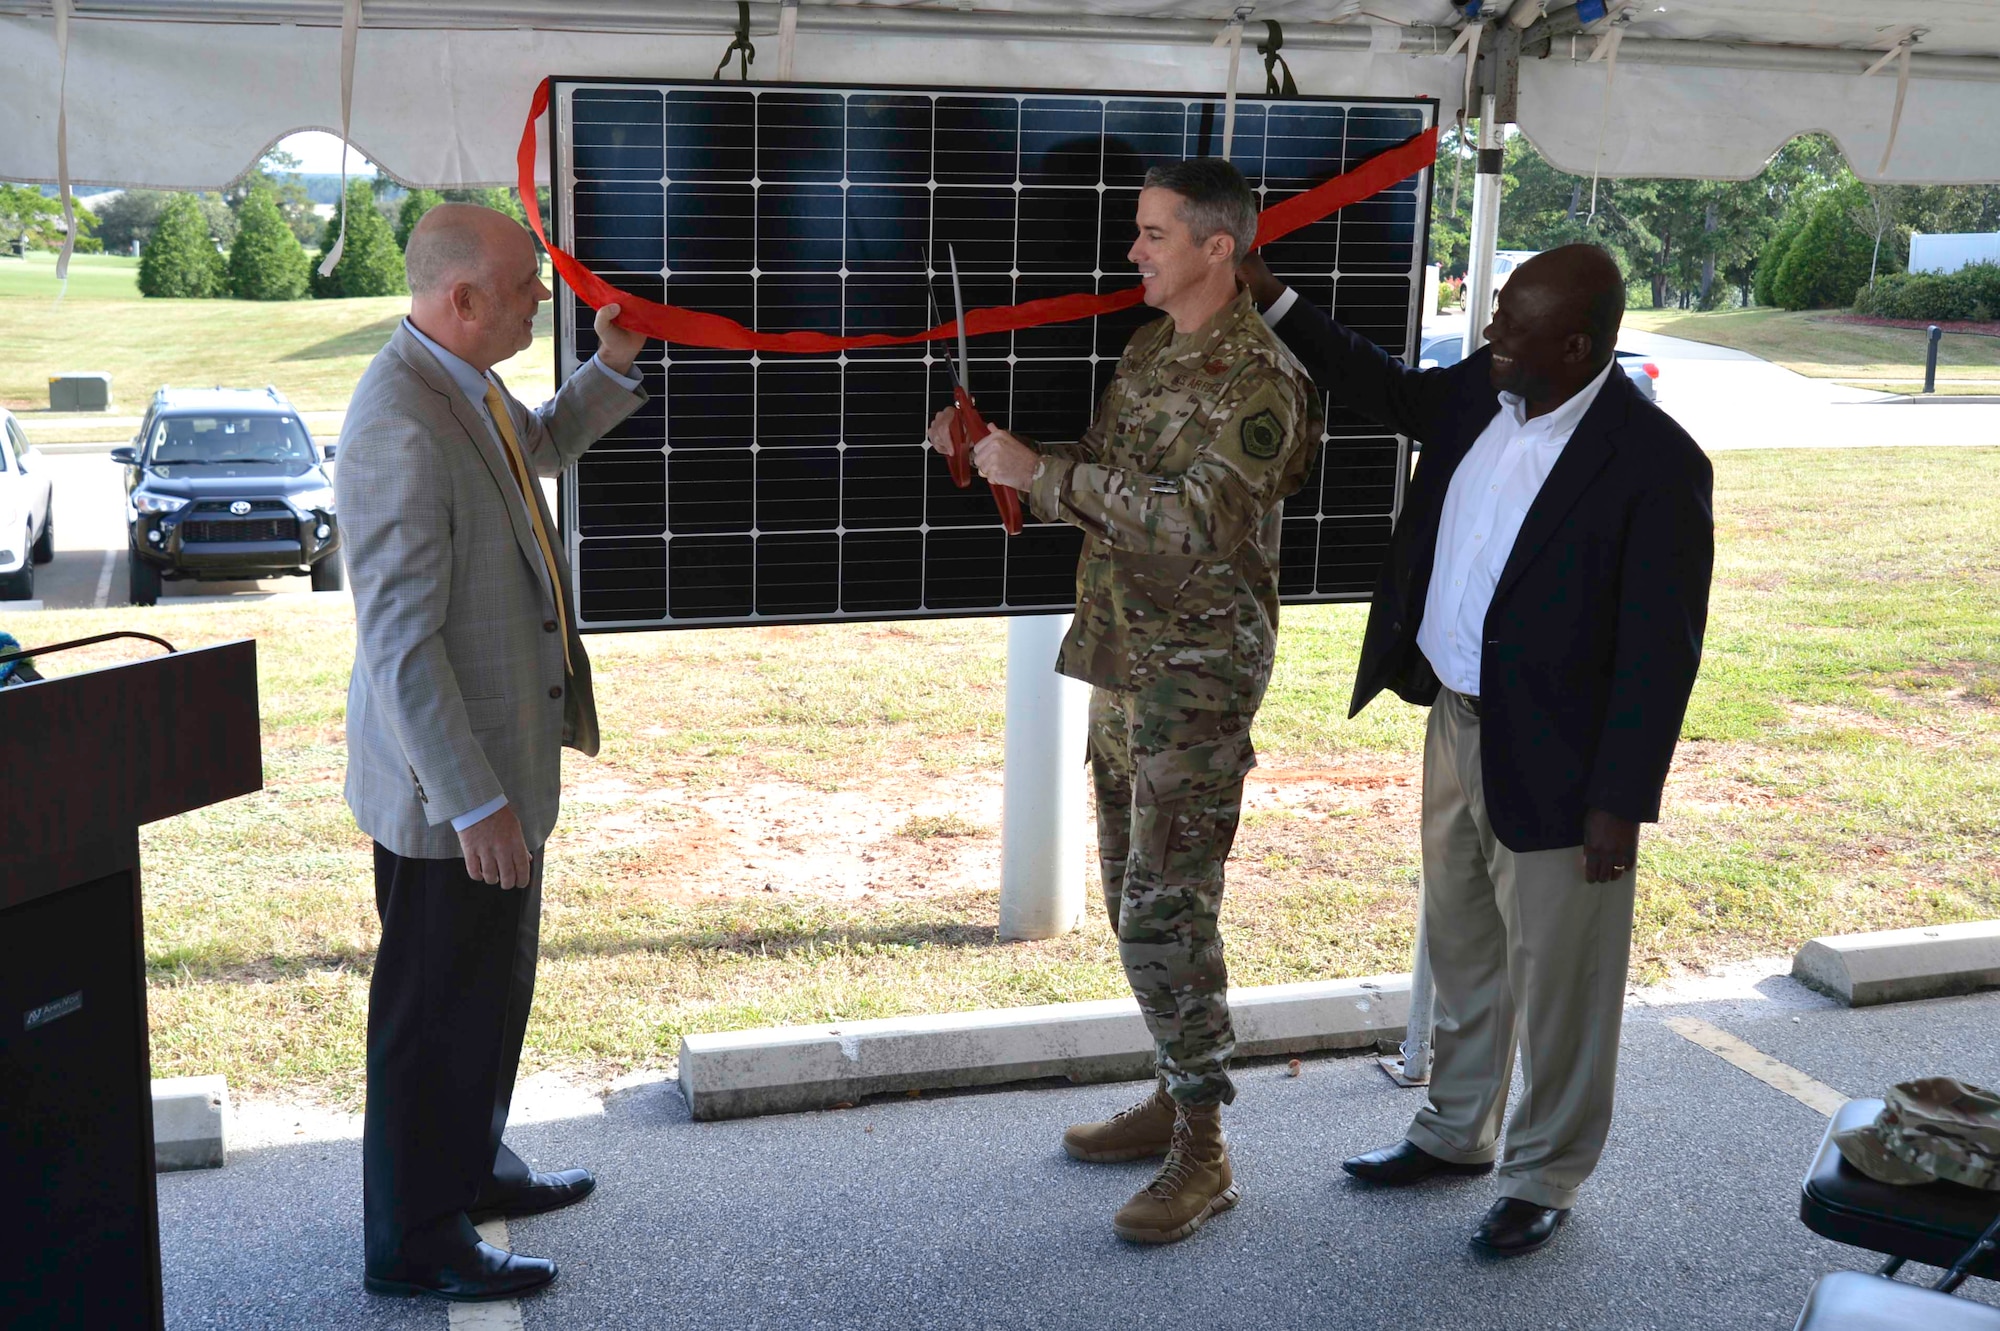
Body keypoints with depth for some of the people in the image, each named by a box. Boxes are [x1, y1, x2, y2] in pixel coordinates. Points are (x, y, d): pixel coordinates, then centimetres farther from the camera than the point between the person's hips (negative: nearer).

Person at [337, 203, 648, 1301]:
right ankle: (414, 1241, 22)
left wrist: (612, 368, 9)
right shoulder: (402, 429, -27)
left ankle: (471, 1166, 43)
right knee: (439, 1009, 5)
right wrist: (474, 804, -25)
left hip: (503, 758, 10)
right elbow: (400, 644, -28)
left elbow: (541, 445, 28)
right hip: (446, 792, -10)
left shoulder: (465, 387, 4)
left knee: (495, 984, 24)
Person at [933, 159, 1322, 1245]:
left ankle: (1202, 1153, 2)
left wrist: (1043, 473, -24)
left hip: (1198, 674, -9)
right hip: (1123, 660, 9)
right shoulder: (1149, 349, 12)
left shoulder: (1257, 381, -16)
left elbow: (1196, 520, -27)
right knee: (1133, 895, 15)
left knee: (1166, 908, -8)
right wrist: (996, 451, 3)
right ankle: (1175, 1094, 29)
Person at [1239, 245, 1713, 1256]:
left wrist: (1621, 802, -17)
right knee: (1461, 948, 23)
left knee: (1556, 976, 10)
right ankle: (1455, 1132, 43)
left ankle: (1546, 1179, 30)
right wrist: (1274, 299, 15)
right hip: (1455, 719, 7)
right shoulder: (1479, 392, -3)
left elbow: (1661, 650, -19)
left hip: (1554, 756, -7)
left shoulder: (1654, 463, -23)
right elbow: (1389, 391, 20)